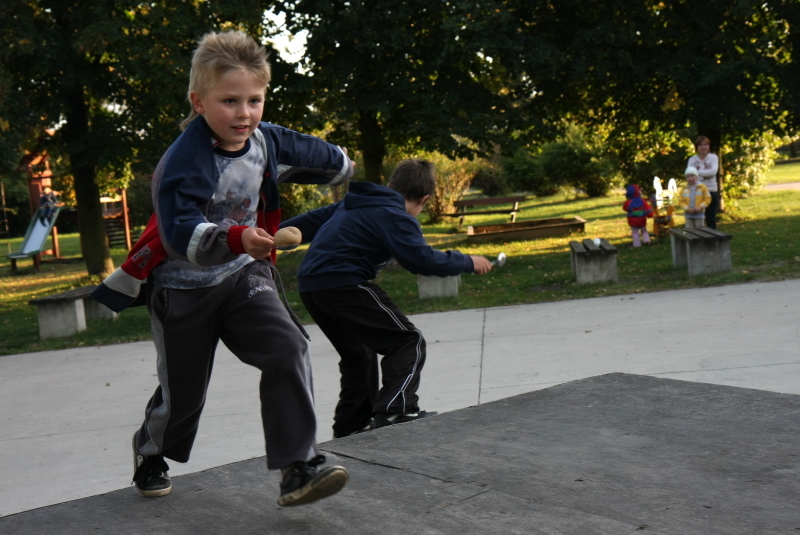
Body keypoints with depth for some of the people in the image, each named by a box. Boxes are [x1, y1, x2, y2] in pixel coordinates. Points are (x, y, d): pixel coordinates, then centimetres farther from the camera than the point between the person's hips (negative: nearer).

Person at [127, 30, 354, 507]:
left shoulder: (264, 140, -6)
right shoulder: (184, 163, -27)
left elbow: (309, 153, 15)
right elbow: (181, 233, -39)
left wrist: (343, 166, 33)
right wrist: (235, 238, -55)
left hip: (243, 276, 5)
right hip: (185, 288, -4)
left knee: (289, 350, -20)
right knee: (182, 391, 8)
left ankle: (299, 468, -17)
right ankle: (150, 455, 43)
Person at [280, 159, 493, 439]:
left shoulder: (350, 204, 20)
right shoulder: (395, 216, -6)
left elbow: (311, 221, 26)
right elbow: (422, 259, -14)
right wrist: (468, 263, -1)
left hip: (310, 285, 9)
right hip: (343, 284, -9)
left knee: (359, 354, 23)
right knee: (408, 342, -3)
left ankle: (351, 429, 27)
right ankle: (393, 411, -18)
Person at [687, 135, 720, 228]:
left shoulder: (713, 157, 2)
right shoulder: (692, 159, 4)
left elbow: (713, 171, -15)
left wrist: (698, 172, -13)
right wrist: (705, 172, -14)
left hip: (711, 192, -1)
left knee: (711, 219, 5)